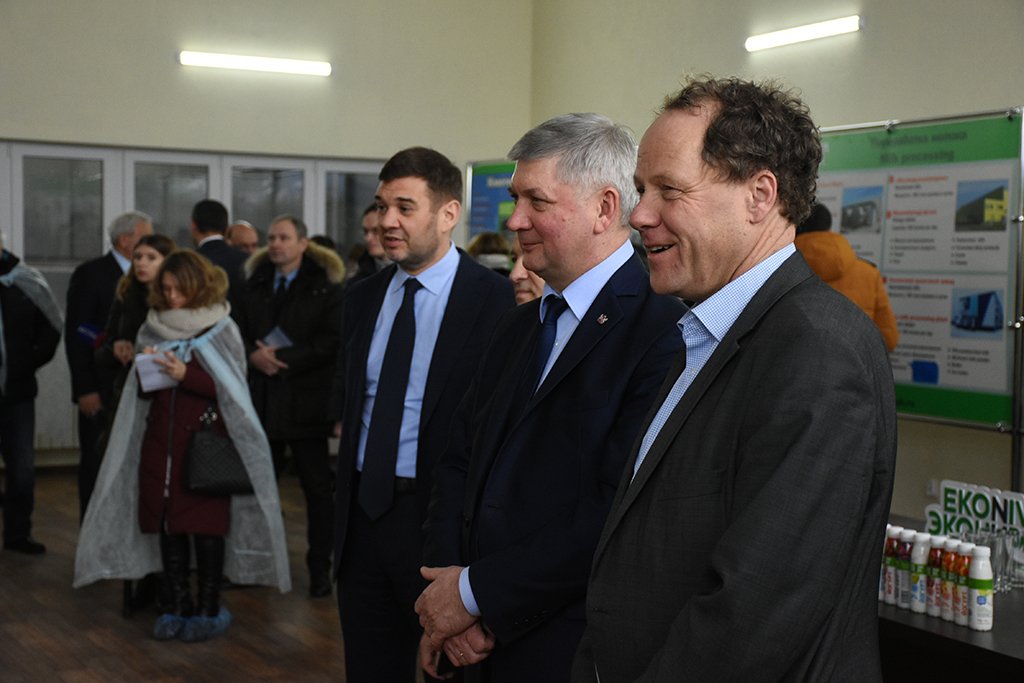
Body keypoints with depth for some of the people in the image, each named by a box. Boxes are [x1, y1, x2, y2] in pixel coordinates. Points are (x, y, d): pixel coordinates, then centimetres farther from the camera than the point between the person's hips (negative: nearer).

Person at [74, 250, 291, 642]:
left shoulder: (220, 330, 0)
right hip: (161, 439, 4)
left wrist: (186, 375, -17)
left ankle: (208, 609, 5)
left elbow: (231, 388, -6)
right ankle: (175, 606, 14)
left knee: (205, 525, -3)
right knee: (167, 524, 5)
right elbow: (142, 391, 14)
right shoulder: (154, 328, 12)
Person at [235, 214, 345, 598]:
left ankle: (320, 567, 9)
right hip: (262, 399, 5)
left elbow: (333, 341, -11)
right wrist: (253, 354, -8)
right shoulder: (255, 283, 14)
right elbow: (238, 331, 12)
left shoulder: (325, 285, -3)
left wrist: (284, 358, -16)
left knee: (317, 486, 2)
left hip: (306, 400, -5)